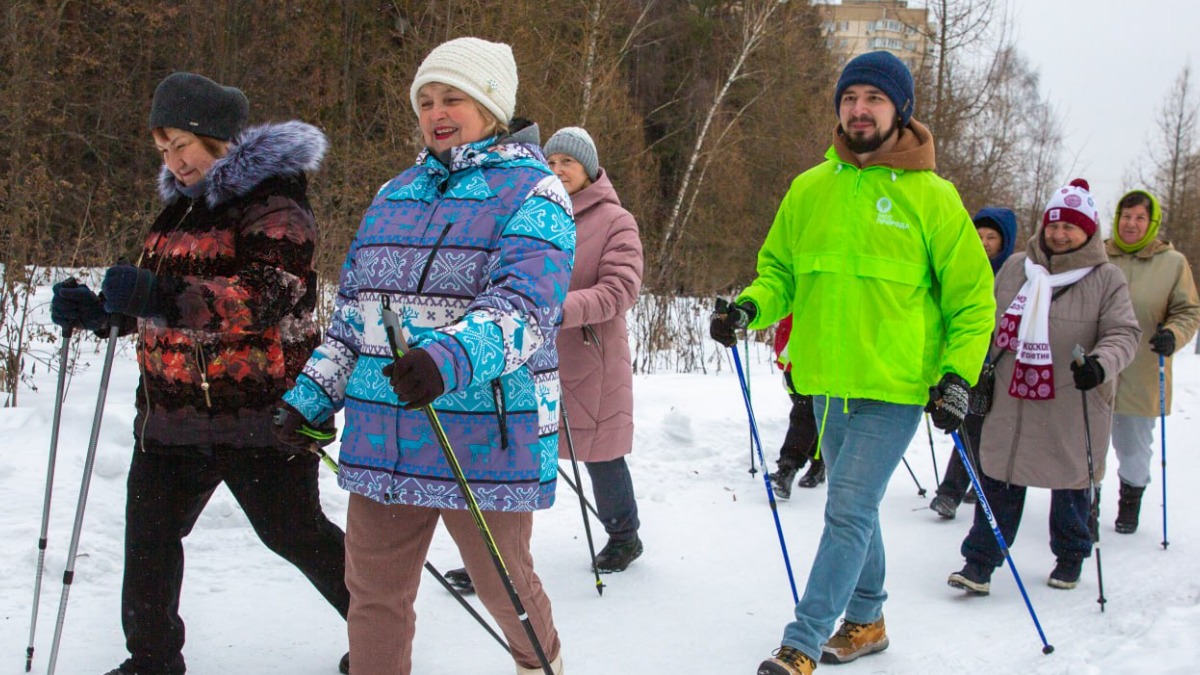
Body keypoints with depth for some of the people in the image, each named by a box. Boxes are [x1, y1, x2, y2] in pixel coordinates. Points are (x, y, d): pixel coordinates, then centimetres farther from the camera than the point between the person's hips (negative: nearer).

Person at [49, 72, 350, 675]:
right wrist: (97, 310, 5)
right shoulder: (182, 206, 17)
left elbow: (270, 294, -27)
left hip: (255, 410, -8)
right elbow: (155, 305, 25)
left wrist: (163, 299, -37)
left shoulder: (271, 201, -11)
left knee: (296, 534, 4)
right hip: (171, 410, 8)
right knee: (149, 535, 8)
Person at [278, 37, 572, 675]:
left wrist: (449, 358, -39)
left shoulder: (531, 192, -5)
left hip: (482, 441, -5)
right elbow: (352, 311, 20)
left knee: (501, 582, 13)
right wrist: (310, 397, 12)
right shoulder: (394, 194, 16)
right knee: (374, 593, 8)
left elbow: (525, 303, -22)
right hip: (382, 437, 5)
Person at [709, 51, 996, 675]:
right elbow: (780, 269, 13)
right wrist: (750, 307, -8)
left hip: (896, 388, -5)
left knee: (848, 511, -9)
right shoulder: (809, 189, 6)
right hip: (828, 384, 5)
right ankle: (866, 620, 34)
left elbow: (973, 296, 0)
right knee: (854, 507, 17)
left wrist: (958, 374, -9)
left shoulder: (931, 197, -4)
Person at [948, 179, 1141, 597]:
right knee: (999, 482, 3)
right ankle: (980, 563, 8)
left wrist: (1101, 363, -29)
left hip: (1073, 408, -2)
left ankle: (1070, 558, 33)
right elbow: (989, 321, 16)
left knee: (1071, 483, 13)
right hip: (1012, 401, 2)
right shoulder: (1015, 268, 7)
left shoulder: (1106, 279, -3)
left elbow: (1124, 334, -10)